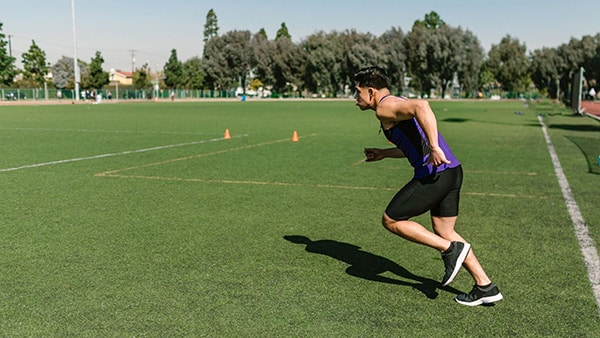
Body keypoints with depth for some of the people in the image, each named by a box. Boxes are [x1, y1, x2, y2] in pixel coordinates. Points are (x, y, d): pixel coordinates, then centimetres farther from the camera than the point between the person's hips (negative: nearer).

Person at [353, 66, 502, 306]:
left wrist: (434, 148, -30)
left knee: (391, 220, 4)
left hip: (433, 175, -10)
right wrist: (384, 154, 31)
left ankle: (451, 249, 3)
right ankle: (485, 287, 21)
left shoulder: (385, 107, -7)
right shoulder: (398, 104, 23)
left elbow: (421, 106, -27)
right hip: (451, 171, 10)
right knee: (444, 232, 19)